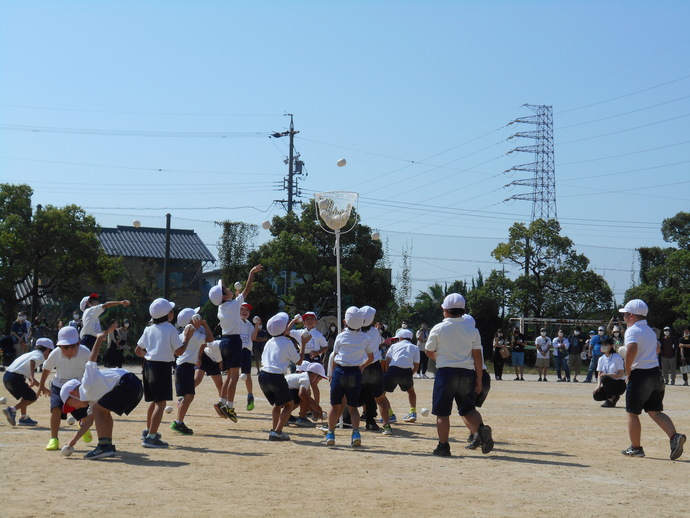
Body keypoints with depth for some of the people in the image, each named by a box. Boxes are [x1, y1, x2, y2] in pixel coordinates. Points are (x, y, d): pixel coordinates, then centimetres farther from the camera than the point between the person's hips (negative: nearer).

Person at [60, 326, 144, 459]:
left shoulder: (87, 385, 0)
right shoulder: (92, 397, 25)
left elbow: (92, 360, -6)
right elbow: (89, 421, 29)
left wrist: (100, 337, -13)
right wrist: (73, 441, 30)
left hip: (126, 384, -10)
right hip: (135, 385, 10)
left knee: (98, 409, -2)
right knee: (103, 411, 23)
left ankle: (103, 447, -7)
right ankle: (109, 446, 21)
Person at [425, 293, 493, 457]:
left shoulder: (438, 329, -3)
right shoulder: (472, 329, 3)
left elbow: (429, 352, 7)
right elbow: (477, 356, 2)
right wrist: (479, 379, 7)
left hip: (445, 372, -3)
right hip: (467, 373, 3)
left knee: (442, 412, 7)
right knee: (468, 409, 13)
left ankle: (443, 446, 7)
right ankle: (481, 428, -15)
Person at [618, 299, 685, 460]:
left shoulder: (632, 330, -11)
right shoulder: (650, 331, 17)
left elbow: (632, 348, -29)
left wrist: (628, 370, -18)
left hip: (640, 375, -8)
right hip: (656, 373, 8)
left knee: (632, 413, 5)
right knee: (655, 411, 11)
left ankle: (635, 448, 10)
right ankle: (674, 436, -10)